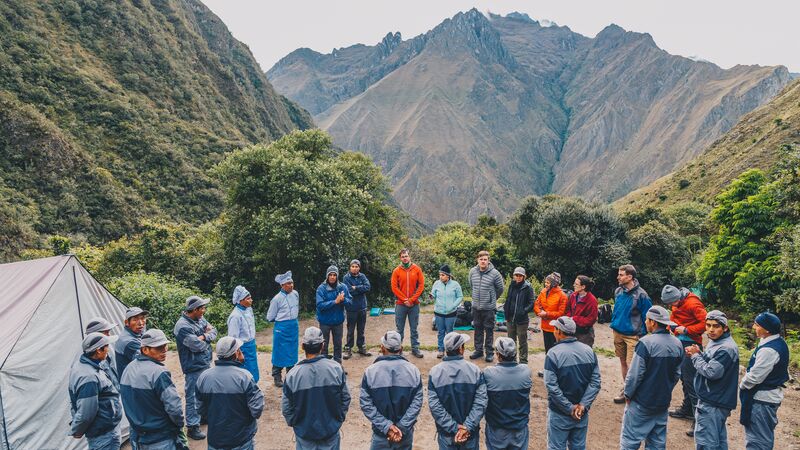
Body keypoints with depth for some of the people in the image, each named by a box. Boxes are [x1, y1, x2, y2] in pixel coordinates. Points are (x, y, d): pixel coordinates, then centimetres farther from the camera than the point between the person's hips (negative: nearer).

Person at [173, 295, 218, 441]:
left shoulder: (200, 319, 3)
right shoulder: (183, 326, -24)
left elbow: (214, 332, 3)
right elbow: (198, 346, -27)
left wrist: (204, 336, -17)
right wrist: (206, 335, -8)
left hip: (206, 364, 9)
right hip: (194, 367, -9)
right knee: (193, 397, 2)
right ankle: (192, 427, 13)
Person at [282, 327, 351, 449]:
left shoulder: (293, 375, -19)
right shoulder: (336, 368, -17)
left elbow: (286, 407, -8)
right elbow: (345, 398, -6)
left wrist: (293, 423, 11)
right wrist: (340, 418, 10)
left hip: (304, 431, 0)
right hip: (331, 430, 1)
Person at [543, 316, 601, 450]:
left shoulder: (554, 354, -18)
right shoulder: (589, 351, -3)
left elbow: (552, 387, -21)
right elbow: (595, 382, -6)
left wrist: (569, 408, -14)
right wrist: (583, 405, -11)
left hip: (559, 414, -5)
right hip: (582, 412, 5)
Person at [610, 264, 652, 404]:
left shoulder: (641, 295, -14)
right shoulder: (618, 291, 4)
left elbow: (647, 316, -7)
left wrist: (642, 334, -7)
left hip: (632, 335, -6)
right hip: (618, 332, 6)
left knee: (631, 364, -8)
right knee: (623, 361, 15)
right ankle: (627, 389, 28)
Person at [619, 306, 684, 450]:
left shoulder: (646, 342, -21)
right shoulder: (677, 344, 0)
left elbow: (634, 374, -18)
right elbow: (677, 374, 11)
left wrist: (628, 394, -4)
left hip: (642, 402, -7)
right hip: (664, 403, 7)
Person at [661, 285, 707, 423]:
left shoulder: (692, 303, -18)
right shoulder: (676, 304, 8)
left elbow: (705, 323, -22)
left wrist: (686, 330, -19)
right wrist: (673, 325, 3)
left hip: (691, 344, -9)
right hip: (680, 343, 9)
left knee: (690, 380, -8)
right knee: (684, 377, 17)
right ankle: (687, 409, 29)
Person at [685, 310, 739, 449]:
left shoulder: (726, 348, -22)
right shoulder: (716, 342, 10)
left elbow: (711, 372, -25)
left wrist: (696, 356, -13)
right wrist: (699, 353, -1)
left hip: (713, 404, -10)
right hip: (716, 400, 10)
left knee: (706, 442, -4)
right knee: (718, 439, 21)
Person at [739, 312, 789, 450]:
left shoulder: (768, 350, -27)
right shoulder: (778, 342, 4)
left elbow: (754, 377, -24)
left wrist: (742, 384, -5)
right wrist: (745, 380, 8)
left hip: (762, 399, -10)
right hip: (771, 395, 10)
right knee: (765, 436, 23)